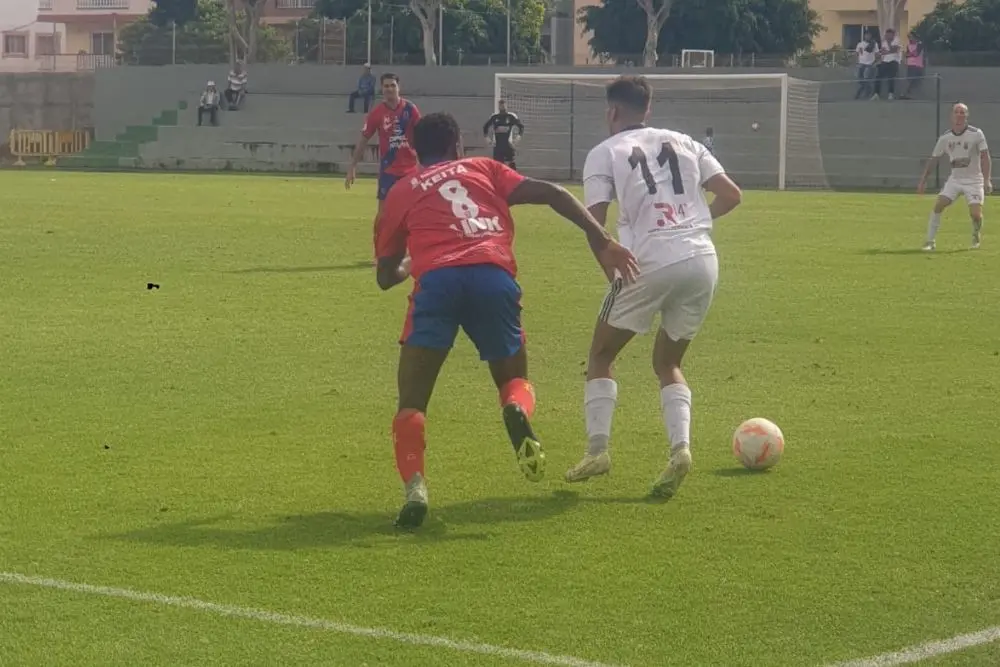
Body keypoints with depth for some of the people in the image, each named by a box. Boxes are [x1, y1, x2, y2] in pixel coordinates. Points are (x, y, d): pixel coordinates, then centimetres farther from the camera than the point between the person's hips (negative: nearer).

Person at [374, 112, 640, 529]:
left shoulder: (402, 192, 27)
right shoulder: (483, 170, 29)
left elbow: (385, 276, 29)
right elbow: (550, 193, 13)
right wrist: (600, 240, 8)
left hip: (436, 281, -1)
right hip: (494, 278, 1)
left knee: (411, 400, 7)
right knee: (514, 379, 21)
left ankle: (415, 488, -18)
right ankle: (517, 412, -16)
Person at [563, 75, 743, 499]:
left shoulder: (604, 153, 6)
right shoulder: (682, 143, 18)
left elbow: (593, 221, -4)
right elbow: (731, 196, 14)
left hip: (651, 261, -4)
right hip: (703, 260, 4)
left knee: (601, 355, 16)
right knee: (667, 363, 20)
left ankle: (597, 449, 4)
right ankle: (680, 446, -3)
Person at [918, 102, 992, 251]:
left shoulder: (976, 134, -11)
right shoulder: (945, 138, -1)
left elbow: (985, 157, -15)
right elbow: (932, 160, 7)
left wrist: (987, 180, -25)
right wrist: (922, 182, 4)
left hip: (974, 180, -3)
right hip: (954, 179, 3)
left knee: (976, 214, -13)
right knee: (938, 205, -13)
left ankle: (976, 235, 22)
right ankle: (930, 241, -5)